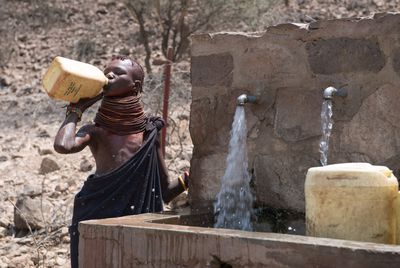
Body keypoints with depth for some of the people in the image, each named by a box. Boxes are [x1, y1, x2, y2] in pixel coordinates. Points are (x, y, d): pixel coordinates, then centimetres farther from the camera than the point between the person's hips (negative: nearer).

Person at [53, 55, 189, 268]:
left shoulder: (149, 132, 5)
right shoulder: (95, 131, -1)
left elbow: (164, 192, 10)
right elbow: (62, 145, -24)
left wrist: (190, 177, -6)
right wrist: (76, 111, -9)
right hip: (95, 223, -2)